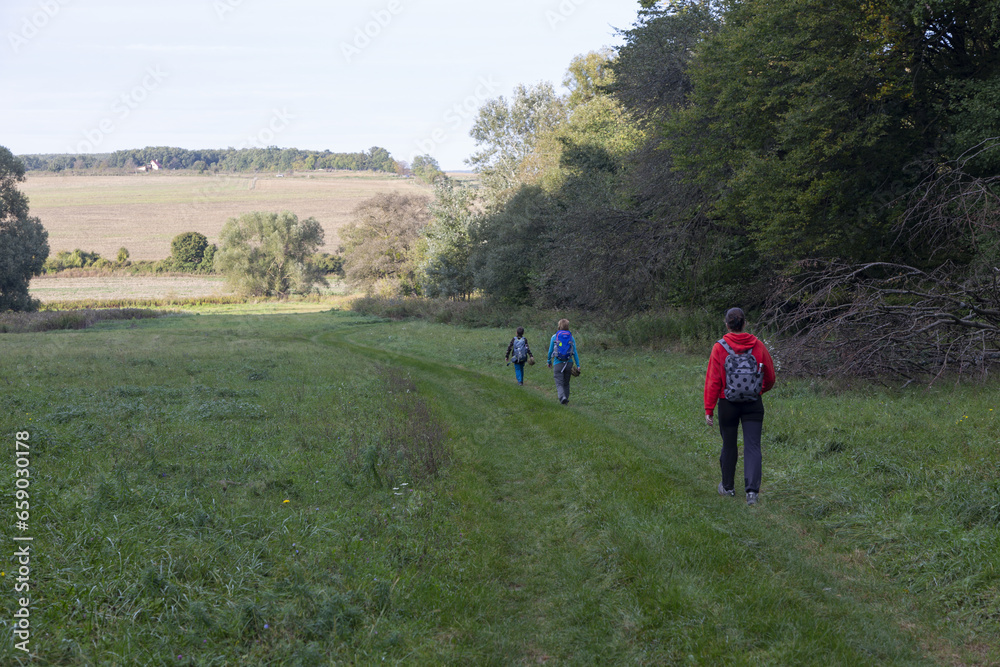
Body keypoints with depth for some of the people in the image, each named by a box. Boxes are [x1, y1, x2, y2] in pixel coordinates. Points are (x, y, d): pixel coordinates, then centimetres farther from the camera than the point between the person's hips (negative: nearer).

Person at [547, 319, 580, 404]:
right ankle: (566, 398, 22)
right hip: (569, 362, 2)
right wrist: (578, 365, 1)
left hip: (558, 363, -2)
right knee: (566, 383, 17)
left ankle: (562, 397, -27)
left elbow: (550, 351, 4)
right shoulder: (571, 337, 3)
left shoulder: (554, 337, -1)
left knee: (559, 383, -4)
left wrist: (549, 361, 19)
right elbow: (575, 352, 0)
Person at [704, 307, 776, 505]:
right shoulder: (758, 346, -3)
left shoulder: (719, 348, -9)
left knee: (729, 446, 14)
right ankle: (752, 490, -15)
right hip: (754, 404, 1)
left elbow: (713, 381, -9)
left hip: (728, 405, -1)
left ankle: (728, 487, 30)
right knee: (752, 447, -1)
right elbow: (770, 378, 6)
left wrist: (709, 409, -4)